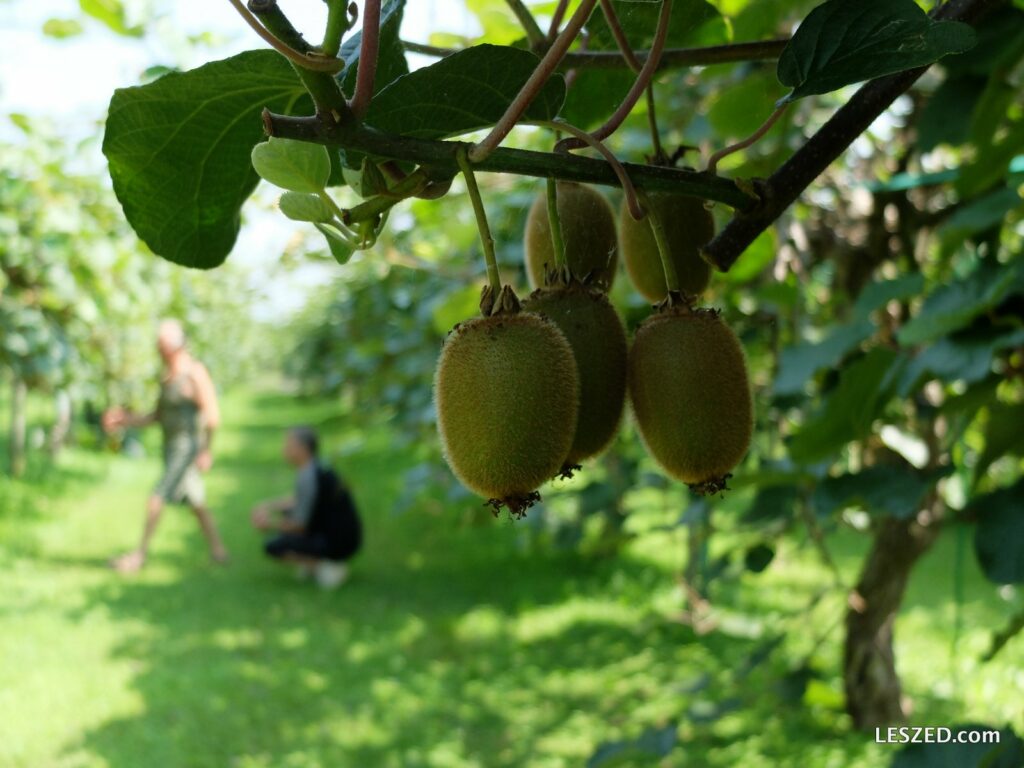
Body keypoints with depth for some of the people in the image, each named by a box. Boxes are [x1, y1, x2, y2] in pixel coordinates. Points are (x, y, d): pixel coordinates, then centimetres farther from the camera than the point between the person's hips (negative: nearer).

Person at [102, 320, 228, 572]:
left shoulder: (194, 372, -14)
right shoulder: (166, 376, 12)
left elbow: (213, 414, -18)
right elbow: (158, 416, 17)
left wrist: (206, 450, -19)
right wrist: (126, 419, 6)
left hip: (188, 446, -8)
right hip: (171, 447, 9)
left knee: (157, 498, -12)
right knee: (196, 502, 14)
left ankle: (140, 554, -6)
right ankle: (218, 551, 24)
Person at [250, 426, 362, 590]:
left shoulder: (307, 477, -21)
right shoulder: (318, 467, 6)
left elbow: (300, 526, -16)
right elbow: (298, 501, 21)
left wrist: (269, 525, -2)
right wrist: (267, 505, 8)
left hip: (338, 545, -10)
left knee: (272, 547, -12)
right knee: (285, 512, 23)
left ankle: (327, 566, -8)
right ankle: (313, 562, 13)